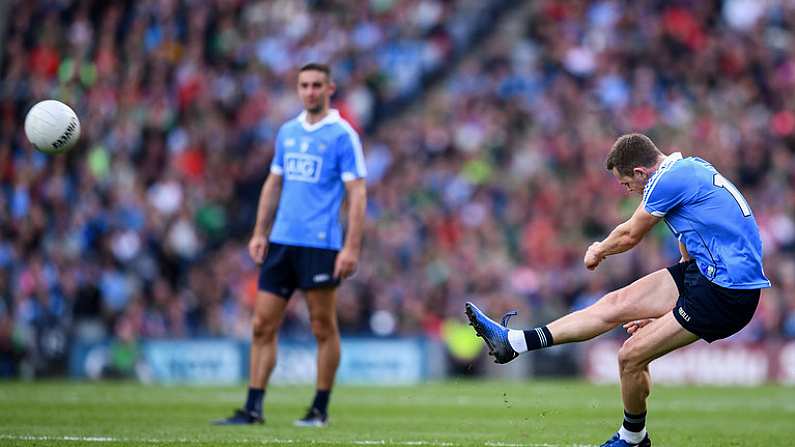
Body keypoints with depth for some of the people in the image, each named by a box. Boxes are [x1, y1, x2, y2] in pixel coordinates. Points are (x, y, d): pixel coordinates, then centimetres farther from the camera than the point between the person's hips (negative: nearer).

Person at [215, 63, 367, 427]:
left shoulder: (343, 135, -5)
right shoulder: (287, 132, 13)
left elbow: (357, 194, -9)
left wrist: (352, 247, -16)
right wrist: (260, 232, 12)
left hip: (320, 245, -6)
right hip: (281, 242, 6)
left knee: (323, 328, 2)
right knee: (262, 325, 2)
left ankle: (320, 410, 11)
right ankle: (253, 408, 4)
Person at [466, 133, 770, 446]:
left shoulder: (669, 180, -16)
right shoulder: (689, 167, 14)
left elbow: (630, 235, 0)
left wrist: (598, 251, 22)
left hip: (725, 293, -10)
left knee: (631, 357, -7)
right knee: (616, 304, 6)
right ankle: (514, 342, 8)